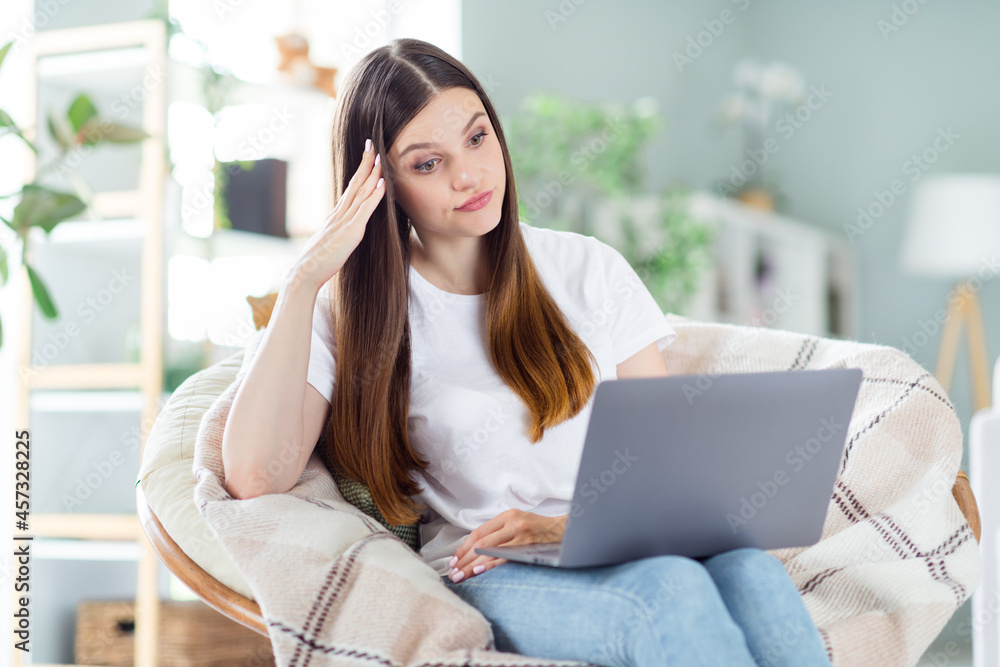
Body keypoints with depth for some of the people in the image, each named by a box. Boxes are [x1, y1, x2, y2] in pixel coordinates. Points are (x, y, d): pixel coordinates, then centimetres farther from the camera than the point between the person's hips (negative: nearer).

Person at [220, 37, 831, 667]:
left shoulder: (589, 269, 12)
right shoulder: (356, 313, 5)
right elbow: (256, 475, -11)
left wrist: (573, 526, -11)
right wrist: (303, 280, -10)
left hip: (630, 549, 3)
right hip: (498, 576, -3)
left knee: (752, 573, -33)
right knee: (671, 590, -36)